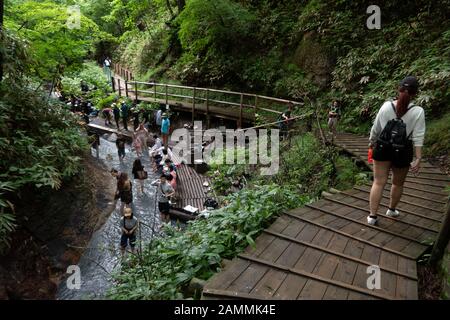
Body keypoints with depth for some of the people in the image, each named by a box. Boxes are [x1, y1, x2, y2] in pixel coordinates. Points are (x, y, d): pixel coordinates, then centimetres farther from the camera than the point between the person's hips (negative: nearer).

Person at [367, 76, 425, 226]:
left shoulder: (386, 106, -7)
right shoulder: (418, 112, -11)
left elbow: (375, 128, 1)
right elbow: (418, 137, -12)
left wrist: (372, 142, 18)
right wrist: (418, 159, -9)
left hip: (383, 148, 1)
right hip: (402, 151, -1)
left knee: (379, 182, 5)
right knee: (398, 183, 20)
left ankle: (372, 216, 6)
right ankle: (391, 210, 38)